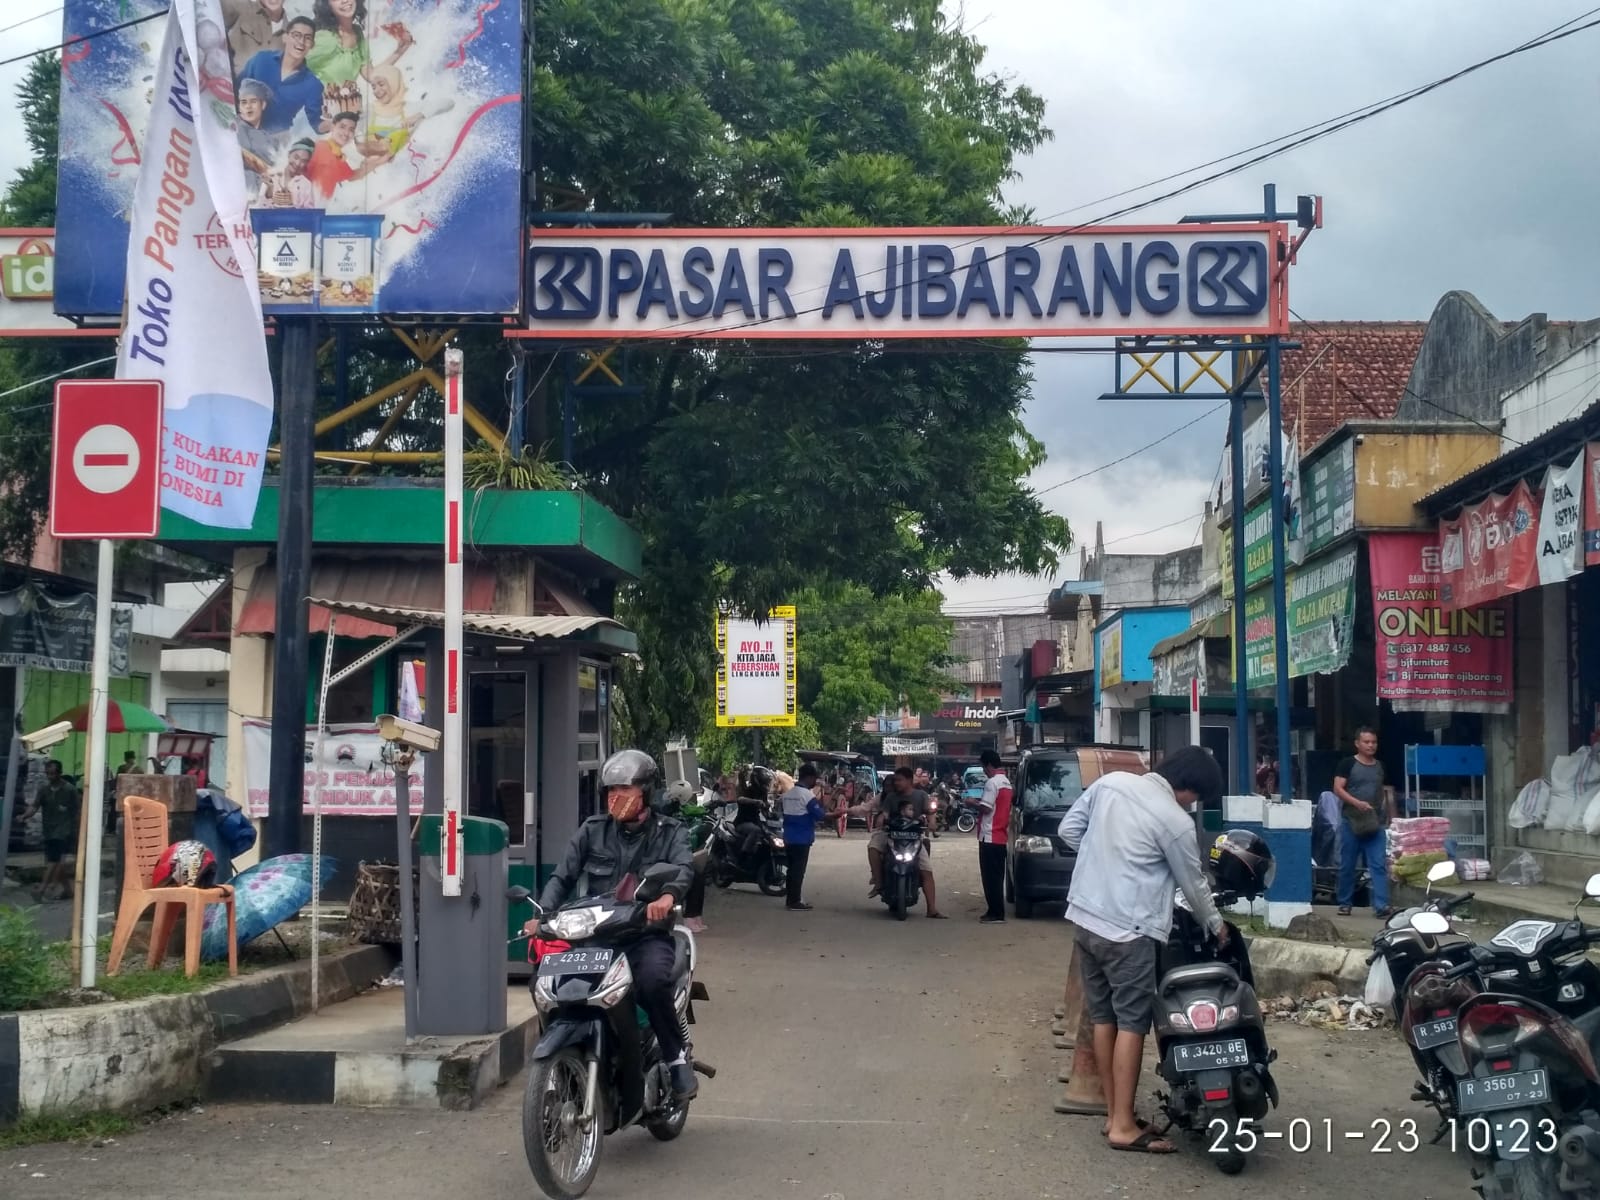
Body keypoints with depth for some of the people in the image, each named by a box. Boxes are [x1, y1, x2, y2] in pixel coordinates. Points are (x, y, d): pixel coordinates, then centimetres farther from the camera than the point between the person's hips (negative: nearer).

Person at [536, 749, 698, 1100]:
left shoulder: (669, 832, 7)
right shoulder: (592, 831, 15)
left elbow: (685, 867, -13)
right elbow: (563, 877, 7)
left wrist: (668, 894, -37)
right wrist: (543, 914, -14)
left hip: (646, 931, -3)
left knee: (652, 978, -35)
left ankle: (677, 1057, -13)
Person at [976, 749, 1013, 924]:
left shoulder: (992, 782, -15)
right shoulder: (1006, 782, 15)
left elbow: (986, 808, -20)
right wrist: (980, 802, 15)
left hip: (989, 836, -10)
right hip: (1000, 836, 10)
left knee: (990, 876, -7)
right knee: (996, 876, 13)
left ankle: (995, 913, -8)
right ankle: (996, 911, 17)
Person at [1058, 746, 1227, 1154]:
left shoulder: (1110, 781, 3)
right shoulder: (1177, 822, -11)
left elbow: (1069, 829, 10)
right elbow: (1193, 884, 2)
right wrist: (1216, 924, 19)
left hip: (1085, 916, 7)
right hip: (1127, 930, -7)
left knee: (1103, 1017, 13)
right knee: (1131, 1023, -1)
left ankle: (1115, 1114, 21)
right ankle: (1124, 1127, 0)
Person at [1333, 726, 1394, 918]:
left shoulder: (1380, 766, 13)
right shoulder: (1348, 764, -3)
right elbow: (1337, 789, -9)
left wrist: (1389, 815, 16)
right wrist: (1357, 803, -21)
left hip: (1375, 823, 3)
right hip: (1352, 822, -3)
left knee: (1379, 865, -7)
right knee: (1347, 865, 5)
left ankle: (1380, 905, -10)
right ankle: (1344, 903, 17)